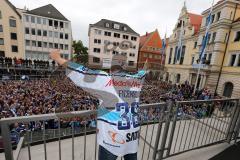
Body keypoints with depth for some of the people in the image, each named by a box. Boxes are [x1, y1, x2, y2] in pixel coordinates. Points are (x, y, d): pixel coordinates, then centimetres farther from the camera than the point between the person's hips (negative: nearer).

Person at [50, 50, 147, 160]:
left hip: (113, 138, -5)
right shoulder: (136, 80, 1)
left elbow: (84, 74, -17)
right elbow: (142, 72, 21)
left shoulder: (106, 79, -17)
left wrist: (58, 59, -6)